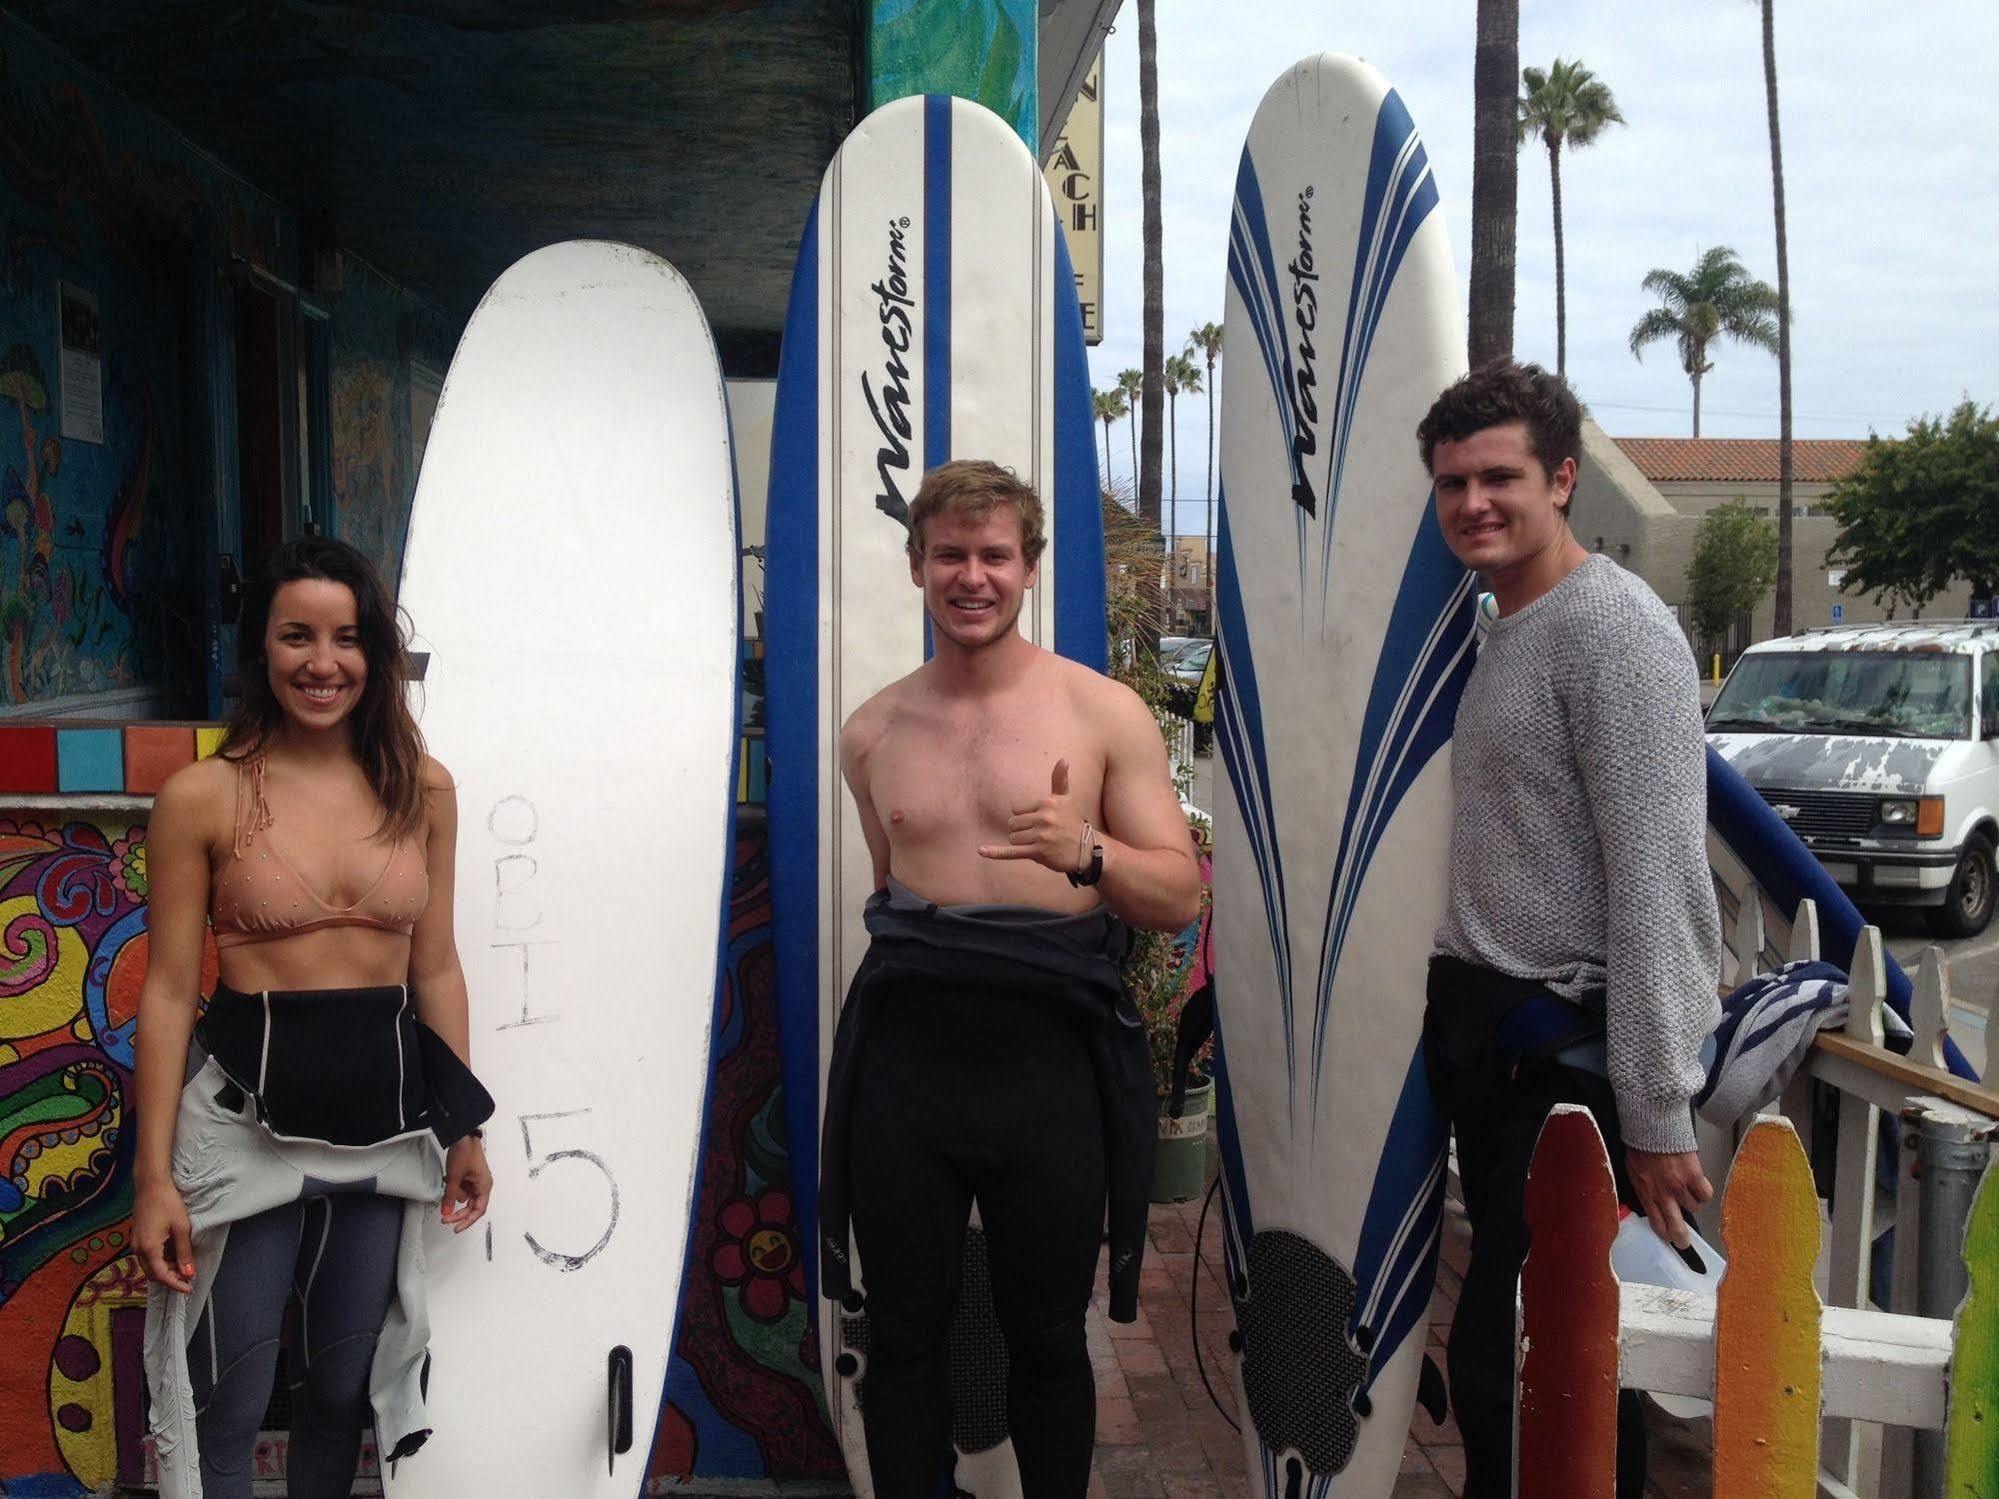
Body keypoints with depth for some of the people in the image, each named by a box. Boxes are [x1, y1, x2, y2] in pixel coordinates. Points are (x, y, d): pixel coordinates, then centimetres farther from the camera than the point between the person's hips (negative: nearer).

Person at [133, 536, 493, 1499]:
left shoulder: (422, 789, 2)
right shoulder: (202, 796, -7)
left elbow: (436, 967, 8)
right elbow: (169, 992, -6)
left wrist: (463, 1130, 10)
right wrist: (154, 1175, -8)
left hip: (384, 1112, 3)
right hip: (246, 1110, -3)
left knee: (342, 1387, 17)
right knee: (229, 1402, 6)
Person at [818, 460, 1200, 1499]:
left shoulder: (1105, 713, -2)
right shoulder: (871, 733, 8)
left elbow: (1179, 898, -4)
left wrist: (1085, 853, -22)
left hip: (1048, 1054, -2)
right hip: (905, 1050, 2)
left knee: (1045, 1336, 11)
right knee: (904, 1331, 11)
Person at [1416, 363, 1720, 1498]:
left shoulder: (1613, 627, -13)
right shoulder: (1504, 634, 16)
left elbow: (1659, 882, -19)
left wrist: (1658, 1116, -21)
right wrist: (1461, 1015, 13)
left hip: (1568, 1052, -8)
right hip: (1489, 1032, 9)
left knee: (1509, 1363, -7)